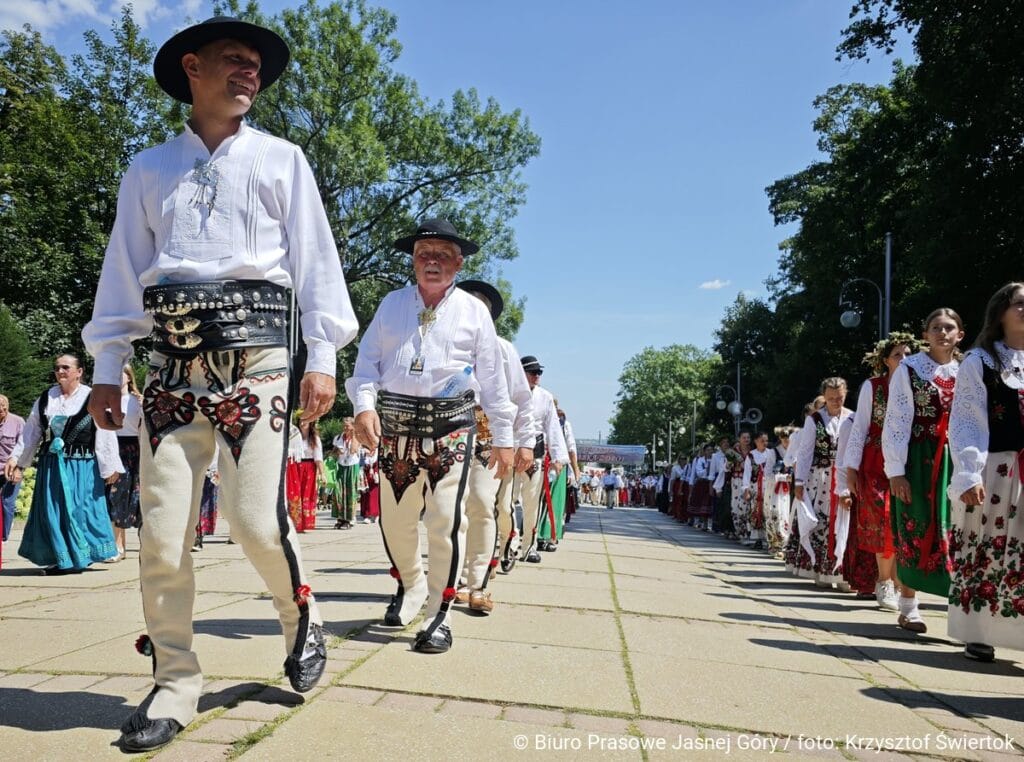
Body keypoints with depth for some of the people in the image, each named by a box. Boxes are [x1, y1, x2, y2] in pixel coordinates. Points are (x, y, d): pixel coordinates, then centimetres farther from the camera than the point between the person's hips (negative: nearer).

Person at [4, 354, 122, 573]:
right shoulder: (45, 399, 9)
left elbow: (106, 435, -7)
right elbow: (30, 433, 14)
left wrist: (111, 467, -10)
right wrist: (16, 459, 9)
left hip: (82, 466, -4)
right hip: (51, 464, 4)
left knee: (79, 510, -1)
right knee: (51, 511, 7)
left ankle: (79, 557, 12)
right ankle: (58, 559, 18)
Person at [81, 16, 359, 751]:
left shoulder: (281, 159, 13)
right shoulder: (148, 170, 18)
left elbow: (314, 257, 6)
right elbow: (124, 270, 15)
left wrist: (322, 357, -3)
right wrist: (108, 370, 8)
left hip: (255, 358, -2)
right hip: (173, 364, 3)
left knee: (257, 518, -11)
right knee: (161, 532, -2)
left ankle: (303, 621, 17)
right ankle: (176, 681, 12)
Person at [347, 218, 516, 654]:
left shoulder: (473, 310, 8)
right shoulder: (392, 304, 12)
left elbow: (492, 378, 7)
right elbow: (367, 360, 7)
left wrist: (503, 438, 5)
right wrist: (364, 406, -12)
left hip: (451, 425, -2)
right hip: (396, 425, 2)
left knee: (446, 519, -8)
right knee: (393, 518, 8)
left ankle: (439, 616, 5)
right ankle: (410, 585, 35)